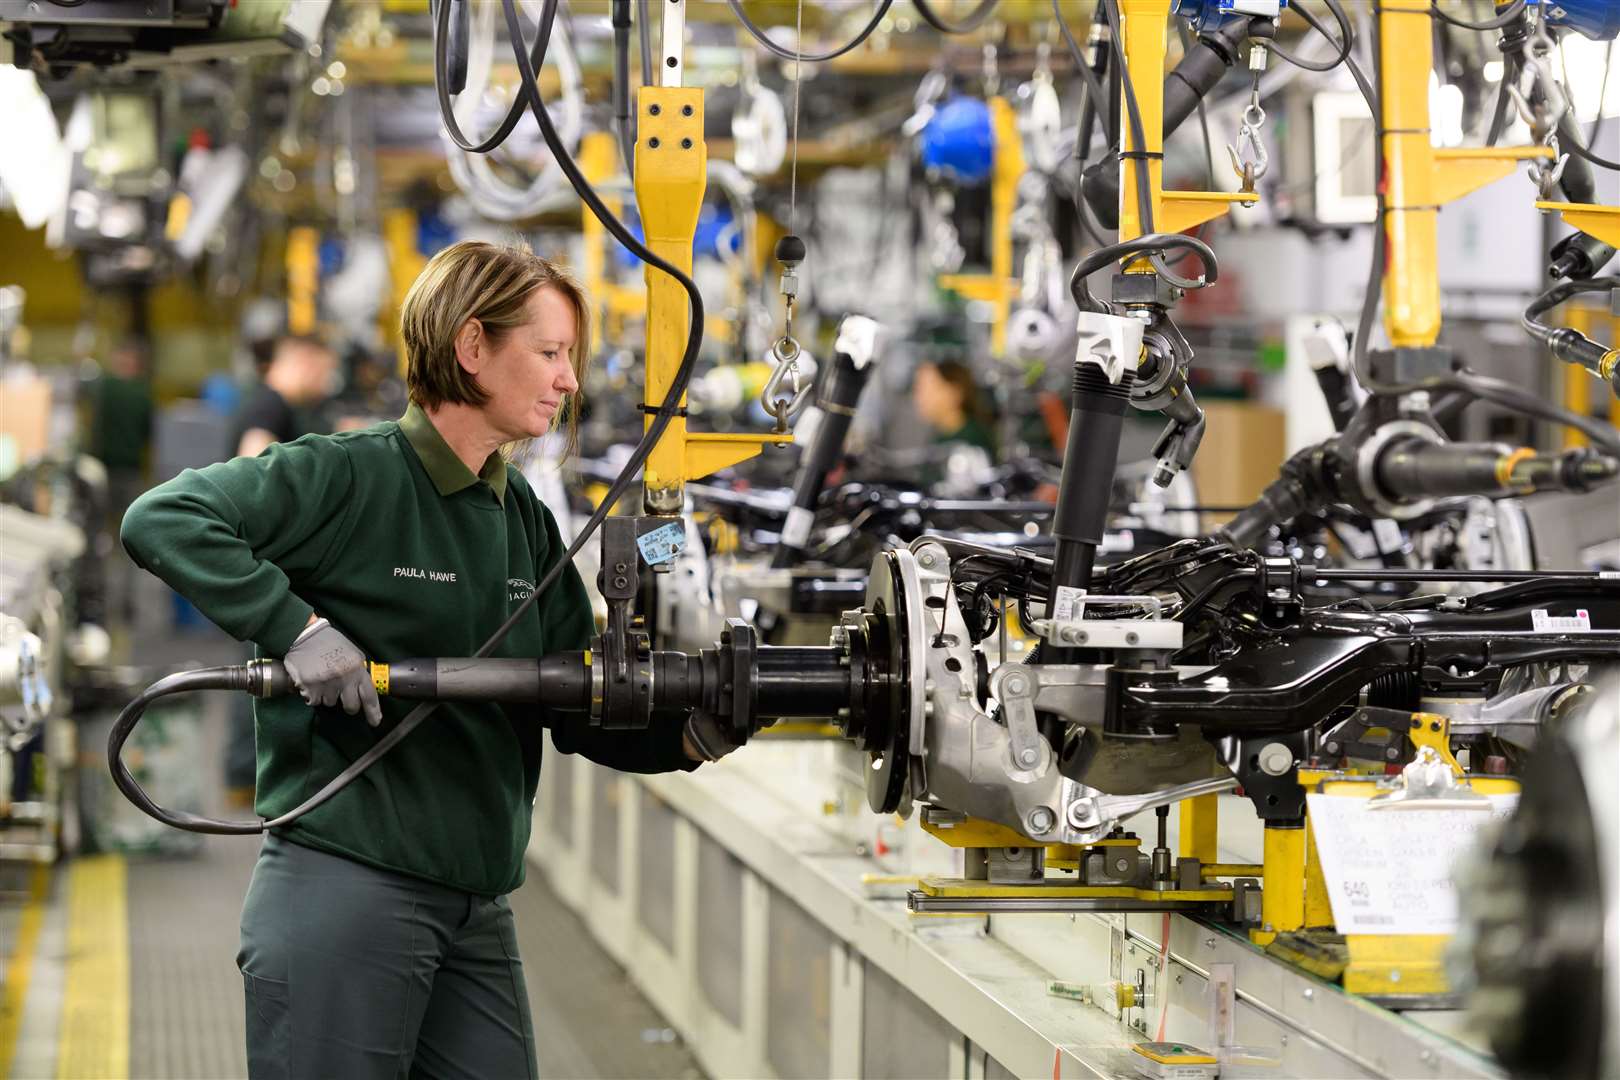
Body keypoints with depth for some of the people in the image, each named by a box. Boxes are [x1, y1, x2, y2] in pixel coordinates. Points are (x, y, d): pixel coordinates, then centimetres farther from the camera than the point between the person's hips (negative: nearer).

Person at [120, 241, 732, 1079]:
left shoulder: (527, 524, 14)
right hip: (344, 891, -7)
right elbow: (163, 518, -18)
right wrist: (295, 626, -24)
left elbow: (580, 715, 13)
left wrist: (686, 736, -5)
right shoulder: (349, 477, -9)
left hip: (478, 912, 7)